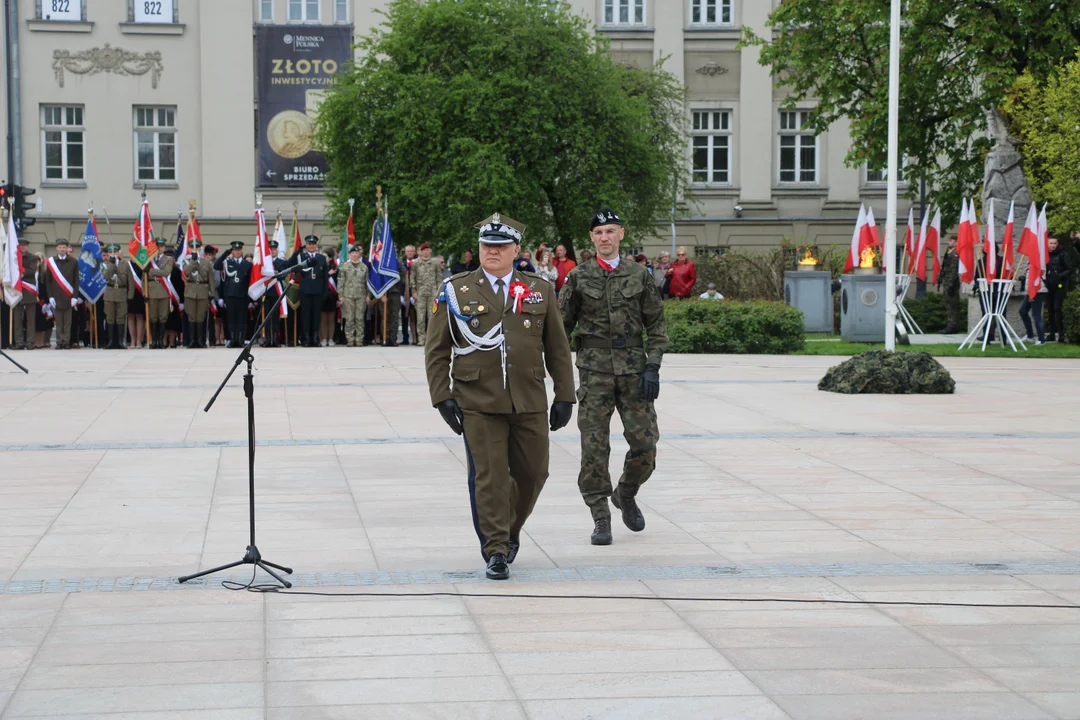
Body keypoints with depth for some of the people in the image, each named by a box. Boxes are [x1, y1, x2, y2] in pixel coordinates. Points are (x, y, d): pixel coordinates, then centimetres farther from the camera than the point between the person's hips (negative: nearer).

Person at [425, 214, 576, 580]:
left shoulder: (540, 291, 8)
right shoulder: (456, 291, 4)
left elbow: (558, 349, 11)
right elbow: (436, 349, 4)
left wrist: (564, 396, 6)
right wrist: (442, 396, -4)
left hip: (530, 402, 2)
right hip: (478, 402, -2)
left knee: (532, 473, 7)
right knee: (489, 476, -5)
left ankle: (510, 531, 32)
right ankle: (495, 551, 3)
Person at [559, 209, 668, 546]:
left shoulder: (640, 276, 6)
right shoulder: (578, 278, 4)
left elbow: (657, 326, 7)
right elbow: (561, 327, 8)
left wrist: (653, 366, -4)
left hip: (633, 369, 1)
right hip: (594, 370, -1)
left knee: (645, 442, -3)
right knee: (594, 448, -4)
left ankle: (626, 495, 25)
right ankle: (601, 519, 4)